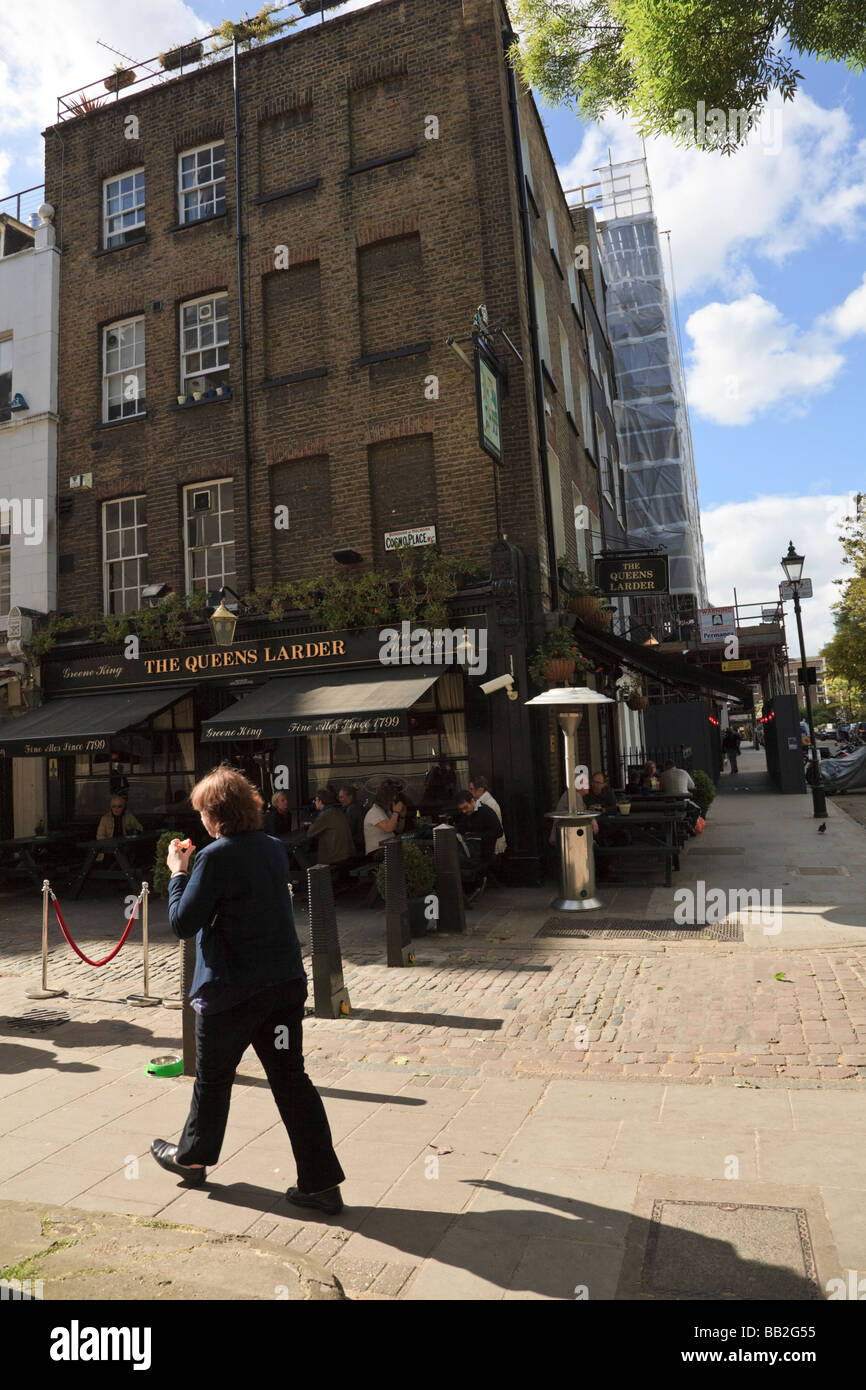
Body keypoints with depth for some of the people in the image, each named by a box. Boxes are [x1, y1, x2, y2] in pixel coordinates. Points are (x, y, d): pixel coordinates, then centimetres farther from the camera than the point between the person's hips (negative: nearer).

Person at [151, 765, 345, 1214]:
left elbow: (183, 923, -13)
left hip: (231, 990, -5)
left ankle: (192, 1157, 41)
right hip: (286, 982, 6)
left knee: (213, 1078, 18)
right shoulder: (274, 848, 5)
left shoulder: (215, 857, -17)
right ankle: (321, 1183, 11)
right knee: (291, 1080, 10)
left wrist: (178, 872, -1)